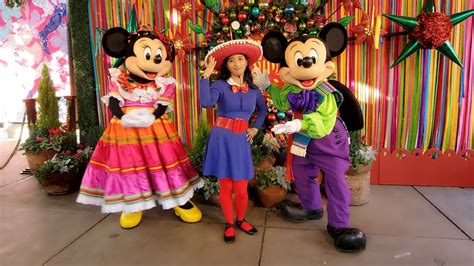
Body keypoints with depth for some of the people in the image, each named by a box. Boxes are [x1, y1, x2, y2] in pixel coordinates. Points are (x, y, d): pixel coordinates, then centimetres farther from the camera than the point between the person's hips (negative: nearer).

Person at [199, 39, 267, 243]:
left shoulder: (253, 89, 7)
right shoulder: (220, 85, -6)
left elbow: (263, 110, 25)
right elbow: (206, 103, -26)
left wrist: (256, 128, 14)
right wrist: (206, 75, -23)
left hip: (241, 140, 3)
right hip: (222, 138, -2)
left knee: (241, 189, 3)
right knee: (225, 187, 5)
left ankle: (240, 220, 30)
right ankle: (229, 224, 26)